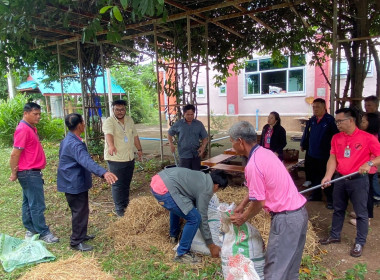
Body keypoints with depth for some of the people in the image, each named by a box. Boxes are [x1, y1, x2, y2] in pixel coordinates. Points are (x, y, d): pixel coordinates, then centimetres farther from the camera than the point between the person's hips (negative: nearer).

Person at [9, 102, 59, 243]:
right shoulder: (23, 129, -18)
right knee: (37, 205, -2)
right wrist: (14, 173, -11)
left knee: (29, 203, 17)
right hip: (29, 173, -10)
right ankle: (43, 233, 8)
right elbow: (15, 154, -19)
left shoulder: (31, 128, 12)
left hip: (31, 172, 10)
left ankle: (31, 230, 27)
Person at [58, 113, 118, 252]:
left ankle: (81, 234, 36)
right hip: (75, 184, -11)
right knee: (80, 211, 1)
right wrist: (104, 172, -56)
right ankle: (76, 242, 14)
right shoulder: (75, 144, -26)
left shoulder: (68, 140, 8)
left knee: (81, 210, 21)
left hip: (72, 182, 11)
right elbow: (87, 161, -43)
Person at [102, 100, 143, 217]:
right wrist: (111, 146, -53)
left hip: (129, 158, 6)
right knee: (118, 185, 0)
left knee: (126, 184, 17)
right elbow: (108, 134, -34)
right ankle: (119, 209, 13)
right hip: (116, 159, -6)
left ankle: (126, 205, 33)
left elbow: (135, 136, 17)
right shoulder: (109, 121, -14)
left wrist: (139, 149, 18)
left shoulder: (129, 120, 8)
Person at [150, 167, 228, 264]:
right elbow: (202, 218, 3)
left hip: (157, 180, 10)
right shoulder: (207, 189, 0)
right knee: (195, 218, -3)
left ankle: (174, 235, 49)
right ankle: (181, 254, 11)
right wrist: (211, 246, 12)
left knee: (177, 206, 36)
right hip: (164, 189, -10)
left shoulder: (202, 177, 24)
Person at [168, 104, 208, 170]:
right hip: (184, 155, -2)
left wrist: (203, 146, -10)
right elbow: (170, 134, 14)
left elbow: (205, 137, 9)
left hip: (196, 155, 2)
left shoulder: (199, 124, 5)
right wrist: (171, 144, -1)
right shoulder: (178, 124, 2)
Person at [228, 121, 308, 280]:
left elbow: (259, 203, -16)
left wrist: (242, 218, 2)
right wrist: (242, 205, 23)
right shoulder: (265, 153, 6)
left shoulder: (253, 165, -22)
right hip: (299, 212, 9)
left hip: (286, 218, -9)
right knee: (290, 265, 23)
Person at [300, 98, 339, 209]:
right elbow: (306, 133, 14)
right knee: (313, 176, 17)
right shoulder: (312, 120, 5)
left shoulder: (330, 120, -14)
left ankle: (330, 199, 17)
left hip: (324, 155, -6)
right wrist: (303, 145, 19)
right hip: (311, 154, 6)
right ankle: (316, 195, 33)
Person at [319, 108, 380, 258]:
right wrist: (328, 176, -13)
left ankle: (359, 243, 23)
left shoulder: (367, 138, -10)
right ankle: (335, 235, 33)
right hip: (340, 178, 5)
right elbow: (333, 159, -1)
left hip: (359, 180, -5)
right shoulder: (336, 138, 4)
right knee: (338, 210, 17)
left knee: (361, 213, 7)